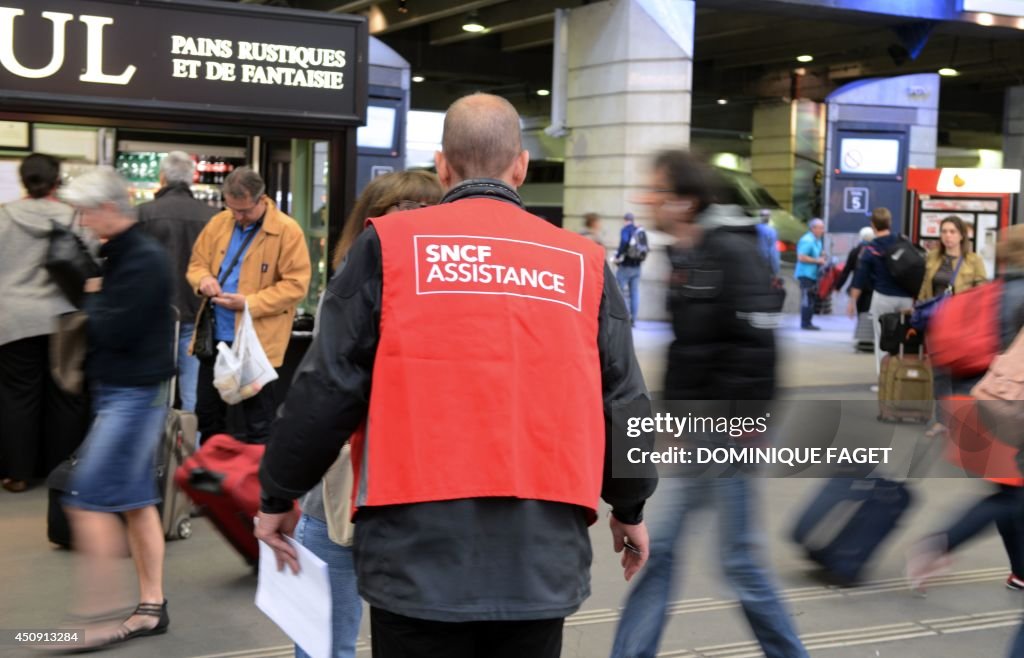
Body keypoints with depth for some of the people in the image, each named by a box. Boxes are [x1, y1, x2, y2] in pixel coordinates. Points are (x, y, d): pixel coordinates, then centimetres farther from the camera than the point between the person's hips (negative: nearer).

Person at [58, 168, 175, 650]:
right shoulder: (115, 254, 12)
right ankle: (151, 607, 19)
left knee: (88, 500, -9)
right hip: (116, 391, 10)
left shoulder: (145, 260, -18)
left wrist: (92, 298, -6)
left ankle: (89, 619, -3)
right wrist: (95, 301, -4)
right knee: (136, 501, 12)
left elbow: (113, 331, -22)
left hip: (136, 394, -10)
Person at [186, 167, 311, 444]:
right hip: (215, 336, 6)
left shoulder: (287, 230, -10)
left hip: (257, 340, -6)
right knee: (206, 413, 15)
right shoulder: (218, 223, 7)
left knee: (258, 423, 5)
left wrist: (249, 303, -20)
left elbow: (296, 284, -13)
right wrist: (203, 278, -8)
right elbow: (197, 262, 17)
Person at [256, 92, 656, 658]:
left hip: (419, 552, -2)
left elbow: (327, 388, -2)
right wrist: (629, 508, 27)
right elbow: (624, 404, 11)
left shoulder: (389, 245, -1)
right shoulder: (583, 264, 6)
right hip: (543, 553, 2)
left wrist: (279, 495, 12)